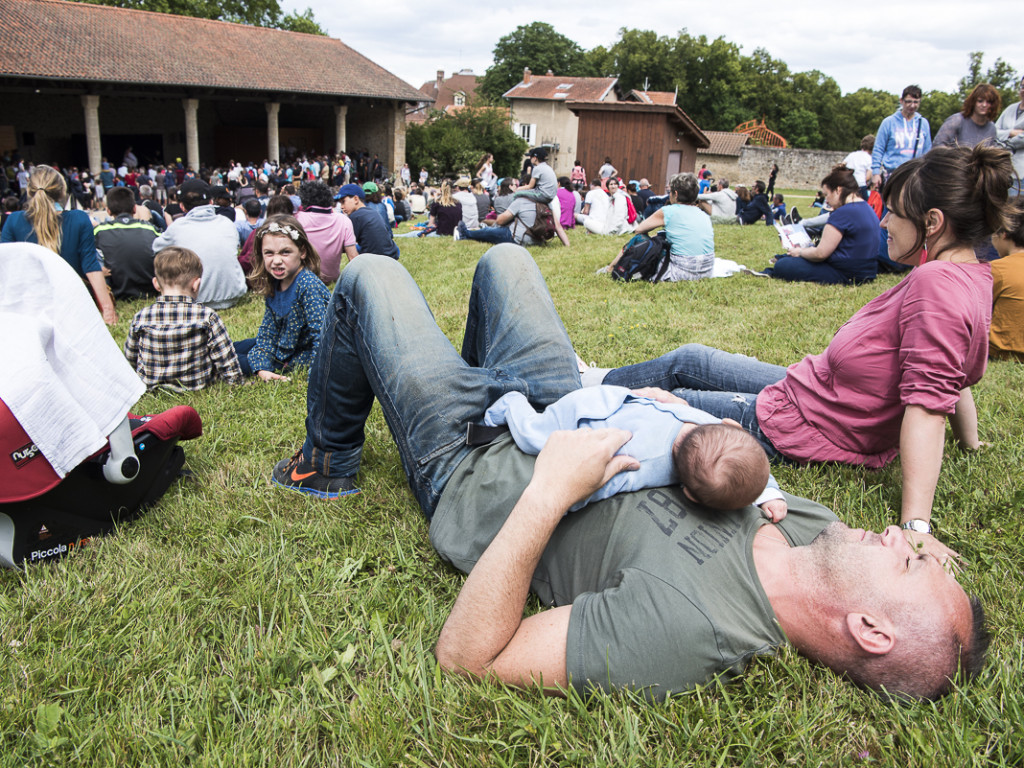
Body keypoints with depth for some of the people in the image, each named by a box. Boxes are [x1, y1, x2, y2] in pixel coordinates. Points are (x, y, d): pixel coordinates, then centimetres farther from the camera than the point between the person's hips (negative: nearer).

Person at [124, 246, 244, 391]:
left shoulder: (140, 318, -8)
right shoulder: (207, 317, -17)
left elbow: (130, 358, 7)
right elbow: (227, 364, -13)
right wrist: (238, 383, 4)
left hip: (150, 387, 3)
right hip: (197, 386, -2)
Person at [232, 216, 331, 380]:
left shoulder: (308, 286, -28)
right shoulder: (273, 284, -3)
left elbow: (322, 336, -31)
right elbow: (268, 329, 0)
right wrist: (262, 368, -13)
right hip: (282, 345, 8)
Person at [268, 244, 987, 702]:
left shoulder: (683, 629, -41)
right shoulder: (810, 521, -19)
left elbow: (463, 655, -37)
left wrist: (549, 495, -42)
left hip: (468, 470, -6)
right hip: (566, 412, 6)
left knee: (370, 274, 4)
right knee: (502, 256, 23)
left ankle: (330, 463, 33)